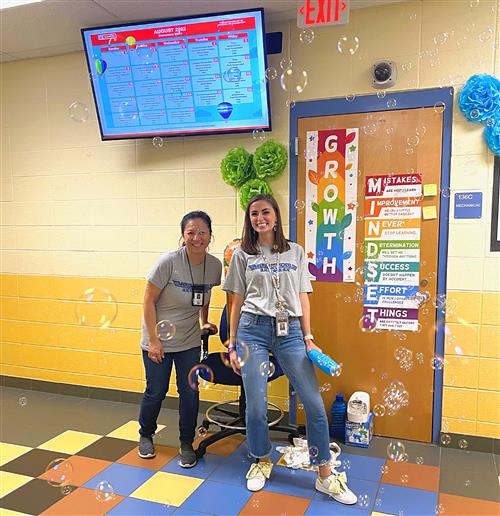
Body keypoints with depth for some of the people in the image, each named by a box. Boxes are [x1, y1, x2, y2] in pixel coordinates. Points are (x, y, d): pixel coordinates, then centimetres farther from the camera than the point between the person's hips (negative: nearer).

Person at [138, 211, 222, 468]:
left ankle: (186, 444, 23)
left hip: (190, 341, 3)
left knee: (190, 392, 3)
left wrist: (204, 322, 8)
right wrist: (153, 340, -15)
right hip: (159, 339, -3)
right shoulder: (169, 261, -21)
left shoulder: (214, 265, -8)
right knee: (156, 391, 9)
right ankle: (145, 435, 36)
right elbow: (149, 301, -15)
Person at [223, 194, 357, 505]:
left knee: (315, 403, -2)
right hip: (253, 329, -1)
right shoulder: (243, 255, 8)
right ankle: (262, 462, 29)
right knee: (256, 405, 2)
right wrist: (233, 345, 7)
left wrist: (308, 338, 3)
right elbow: (237, 302, 9)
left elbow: (303, 297, 10)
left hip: (290, 331, 1)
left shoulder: (295, 252, 11)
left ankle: (325, 475, 14)